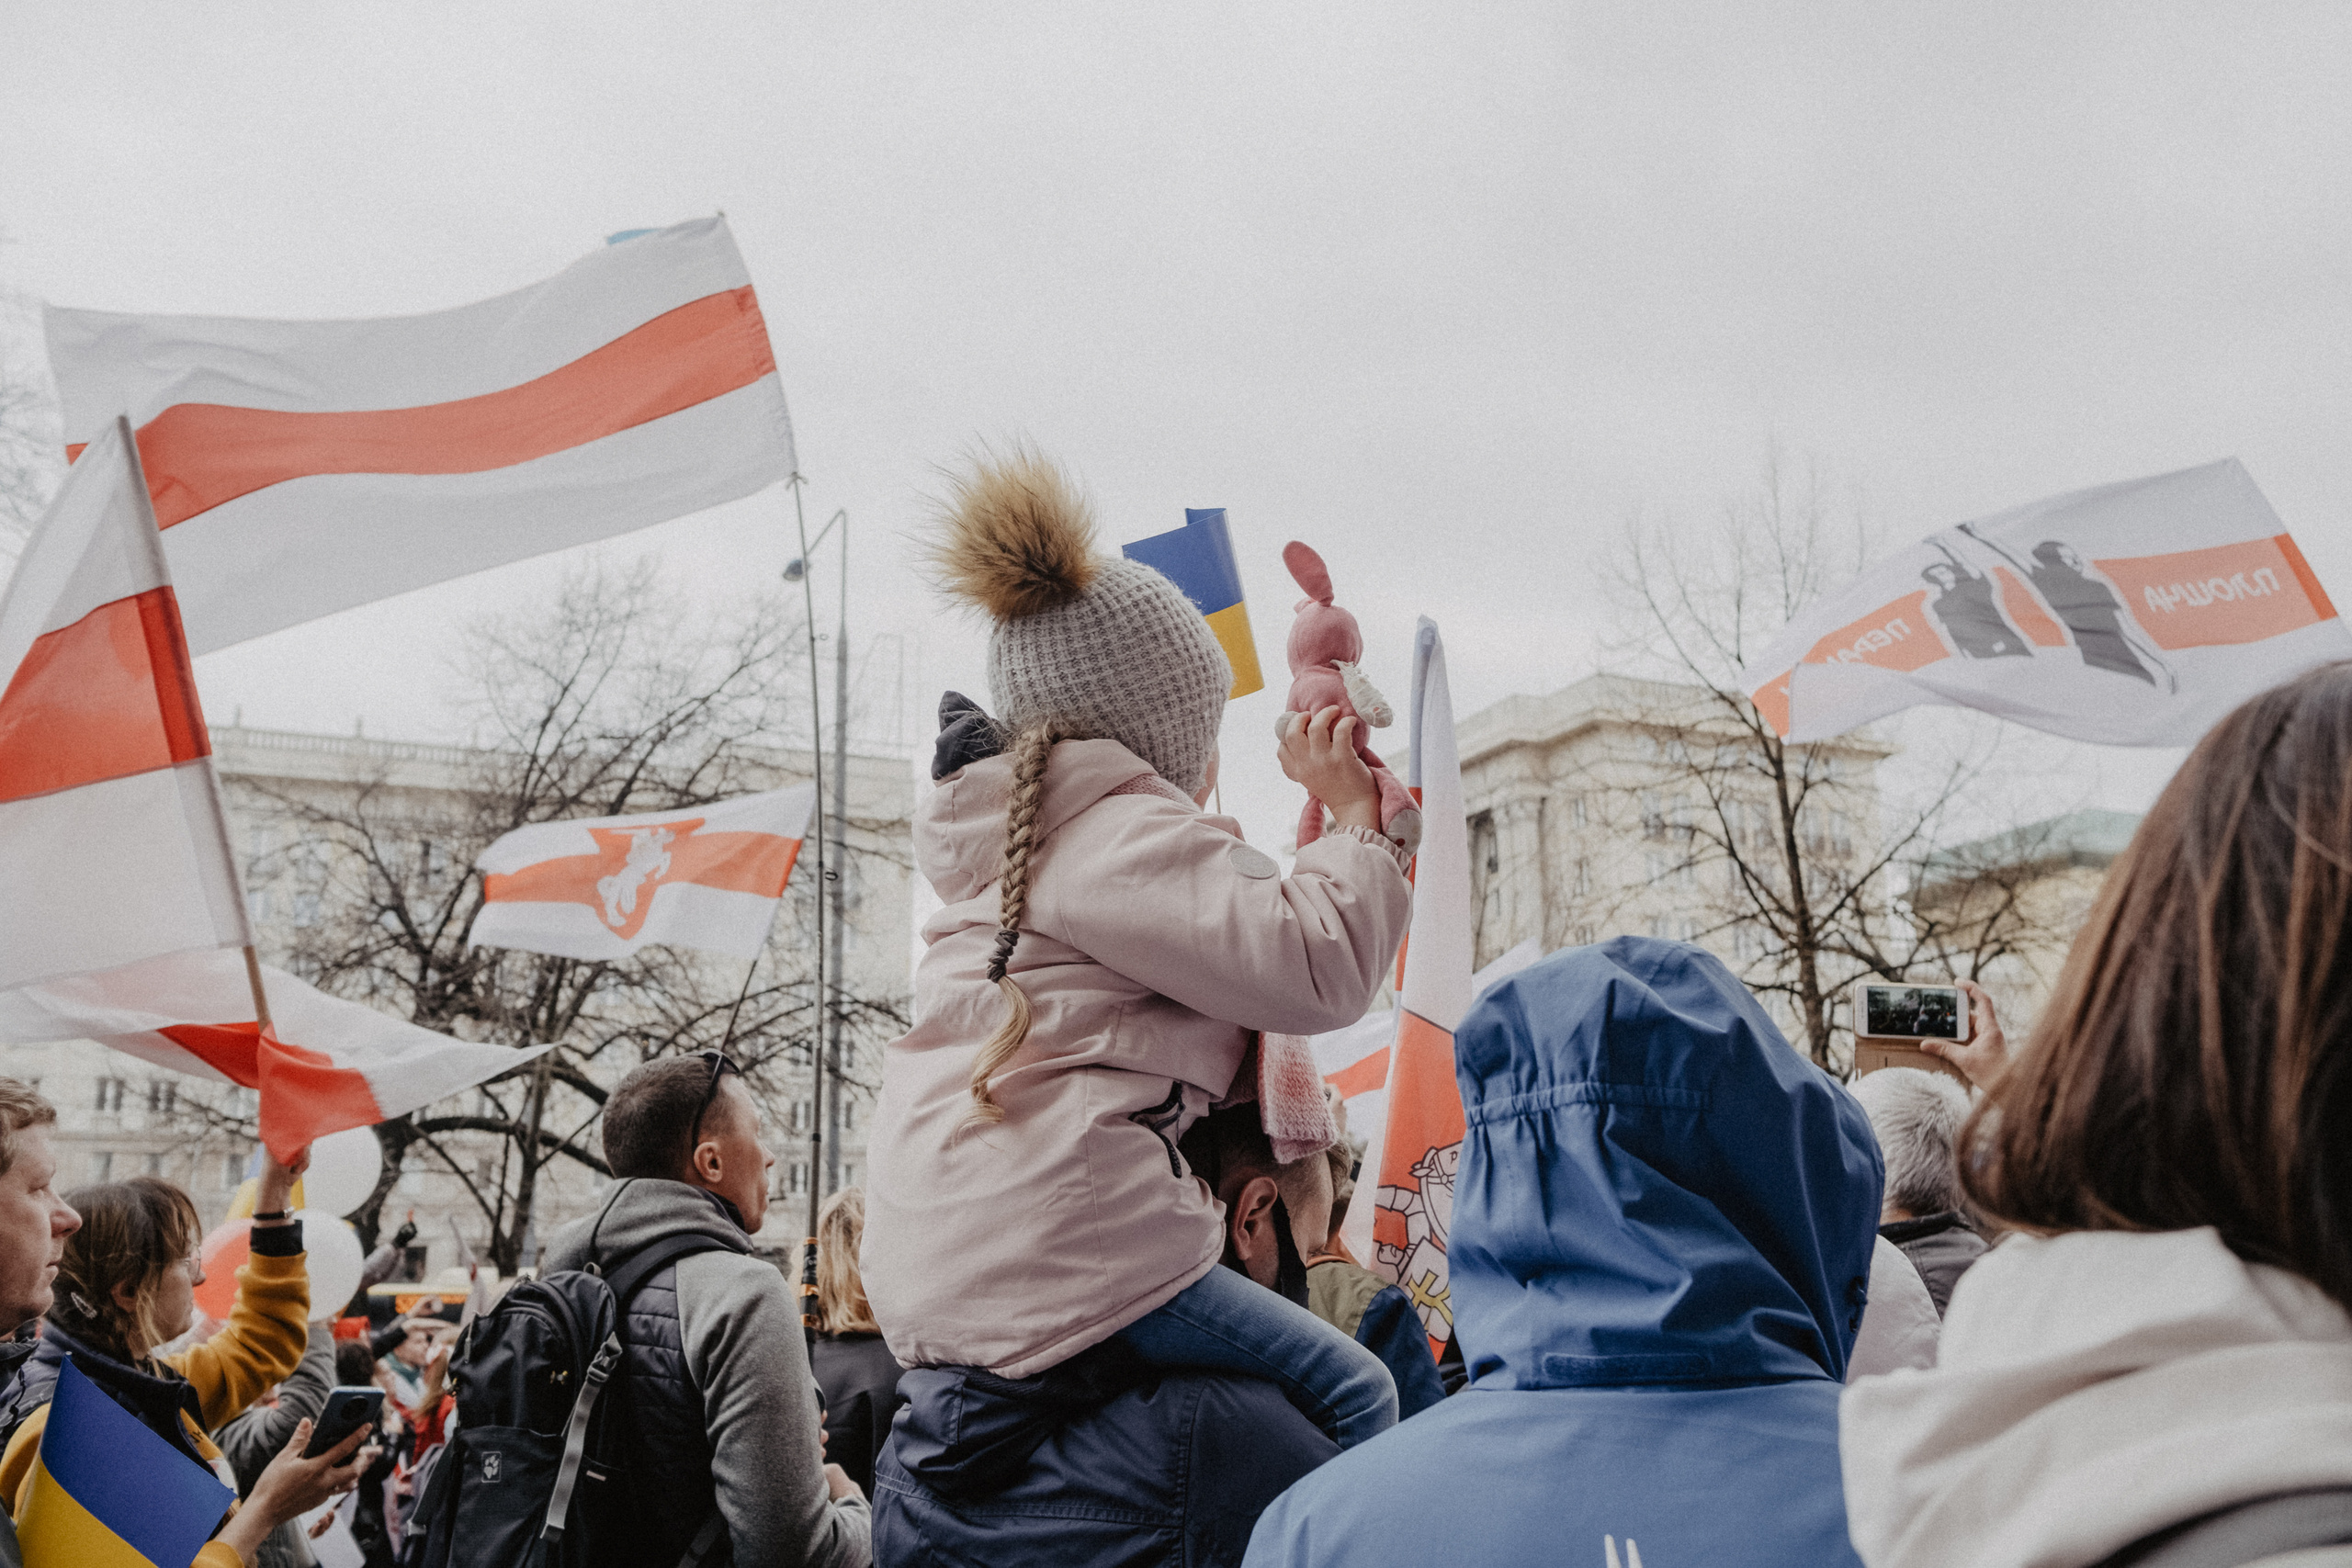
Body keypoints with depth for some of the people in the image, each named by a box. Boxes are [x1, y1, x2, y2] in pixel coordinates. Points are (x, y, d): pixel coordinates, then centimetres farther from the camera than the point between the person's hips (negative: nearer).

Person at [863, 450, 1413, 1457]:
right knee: (1352, 1393, 3)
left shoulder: (1006, 831, 20)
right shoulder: (1123, 833, -9)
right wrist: (1356, 814, -1)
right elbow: (1319, 971, -14)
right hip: (1048, 1259, -9)